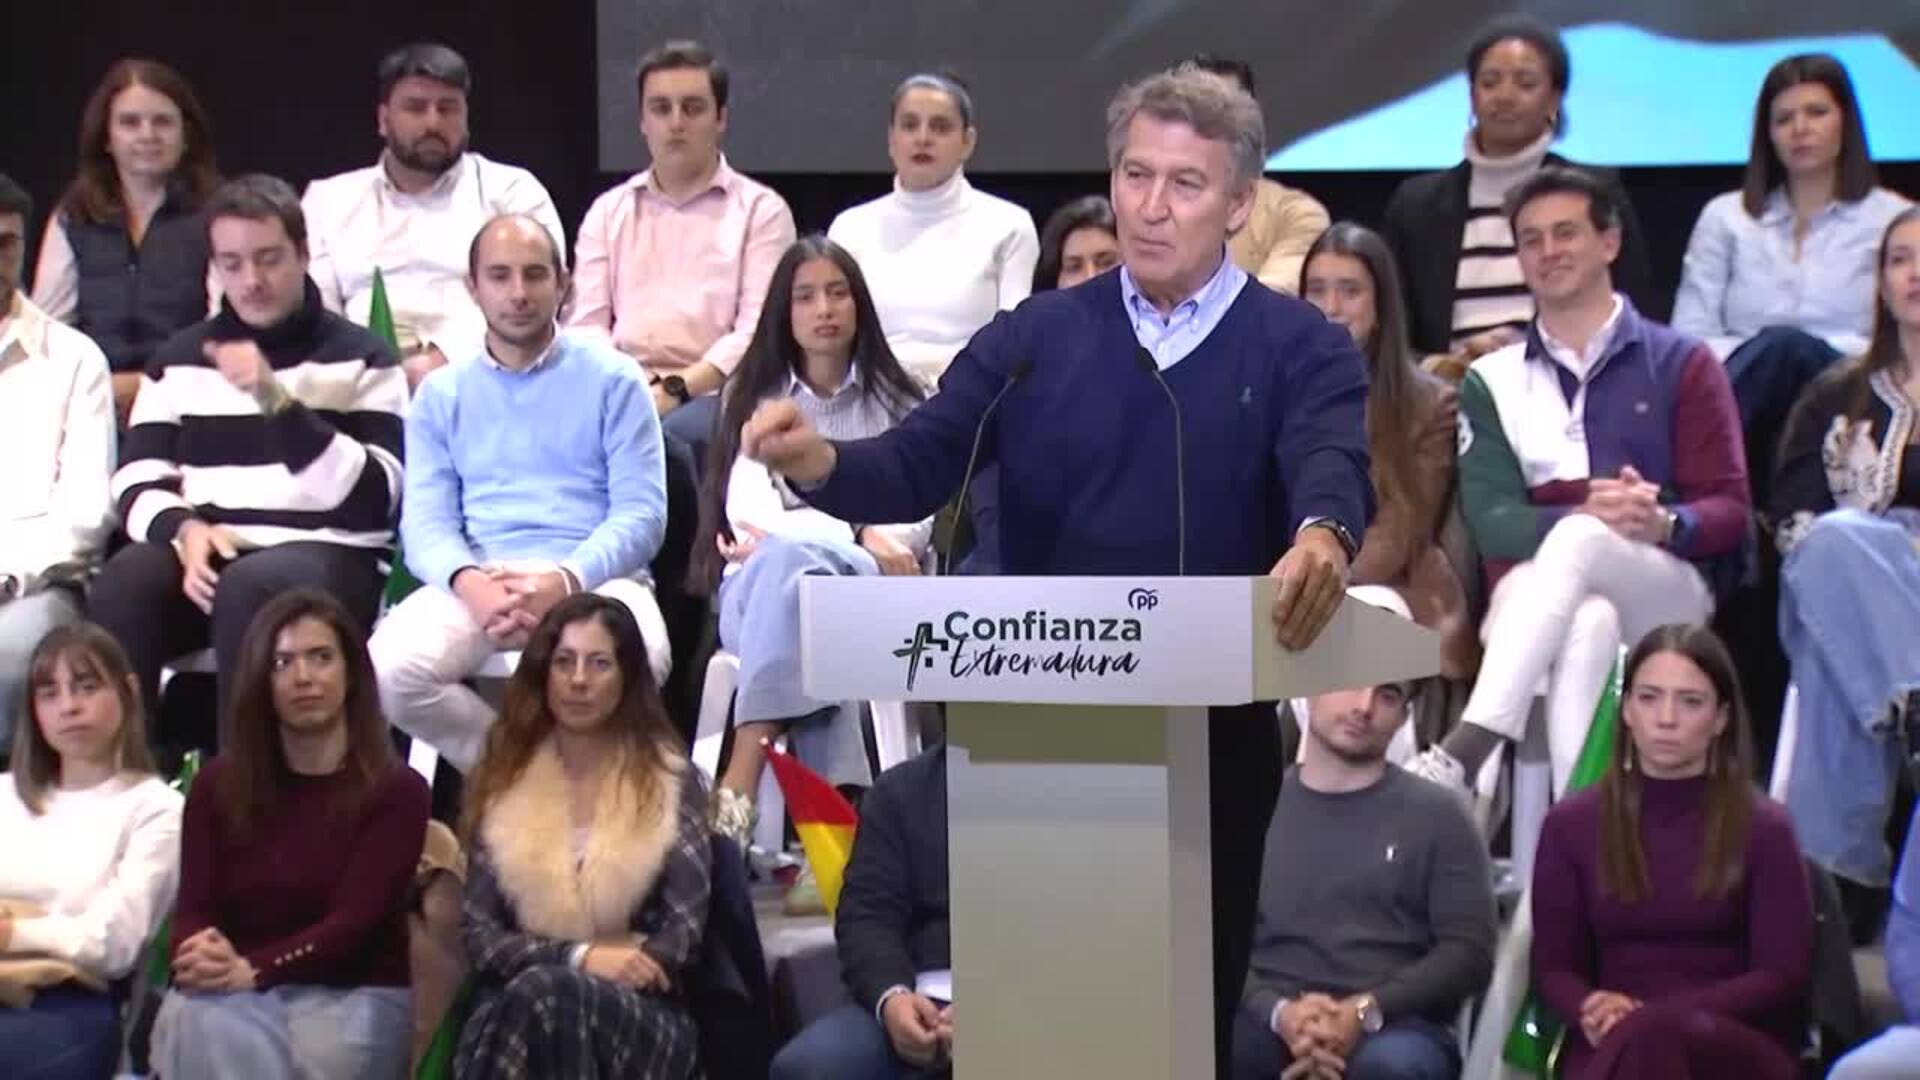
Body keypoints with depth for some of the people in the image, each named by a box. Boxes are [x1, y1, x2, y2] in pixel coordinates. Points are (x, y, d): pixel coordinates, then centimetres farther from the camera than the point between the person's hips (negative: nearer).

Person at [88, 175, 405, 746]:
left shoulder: (361, 358, 7)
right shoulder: (179, 360, 18)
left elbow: (374, 498, -6)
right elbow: (136, 484, 12)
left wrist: (278, 401, -15)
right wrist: (184, 528, -12)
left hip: (329, 558, -3)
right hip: (210, 553, 3)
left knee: (250, 587, -37)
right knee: (125, 582, -30)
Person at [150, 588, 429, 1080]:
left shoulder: (396, 791, 0)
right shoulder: (218, 784, 11)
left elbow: (354, 920, -12)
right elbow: (195, 907, 1)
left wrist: (251, 970, -28)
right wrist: (200, 956, -26)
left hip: (354, 995, -2)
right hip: (240, 996, 2)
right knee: (192, 1021, -34)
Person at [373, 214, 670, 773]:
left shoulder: (612, 380, 11)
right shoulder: (441, 395, 18)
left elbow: (642, 512, 2)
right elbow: (426, 521, 8)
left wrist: (565, 580, -17)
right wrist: (468, 581, -17)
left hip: (595, 579, -2)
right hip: (476, 581, 2)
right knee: (388, 669, -29)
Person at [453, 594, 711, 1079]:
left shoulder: (671, 782, 8)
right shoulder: (504, 783, 13)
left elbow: (685, 929, -2)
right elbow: (479, 935, 5)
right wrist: (579, 957, -15)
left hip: (639, 1012, -1)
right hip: (514, 1006, 1)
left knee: (545, 996, -36)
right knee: (534, 995, -37)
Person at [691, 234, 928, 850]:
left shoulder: (897, 401, 18)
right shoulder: (757, 399, 18)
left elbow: (914, 512, 3)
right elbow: (748, 510, 0)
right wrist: (860, 534, -15)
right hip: (758, 589, 1)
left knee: (784, 562, -37)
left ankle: (739, 787, -51)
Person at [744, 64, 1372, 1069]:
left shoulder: (1300, 347, -2)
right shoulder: (1033, 338, 5)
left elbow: (1331, 462, -22)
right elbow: (913, 468, -4)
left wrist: (1321, 535, -47)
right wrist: (820, 463, -28)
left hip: (1217, 734, -2)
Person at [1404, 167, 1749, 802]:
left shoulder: (1681, 364, 11)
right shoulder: (1490, 381, 16)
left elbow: (1729, 510, 3)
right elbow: (1491, 522, 1)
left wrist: (1664, 524, -22)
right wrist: (1587, 511, -20)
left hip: (1669, 594, -1)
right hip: (1536, 593, 1)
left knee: (1576, 539, -36)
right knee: (1587, 623, -37)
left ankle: (1463, 753, -49)